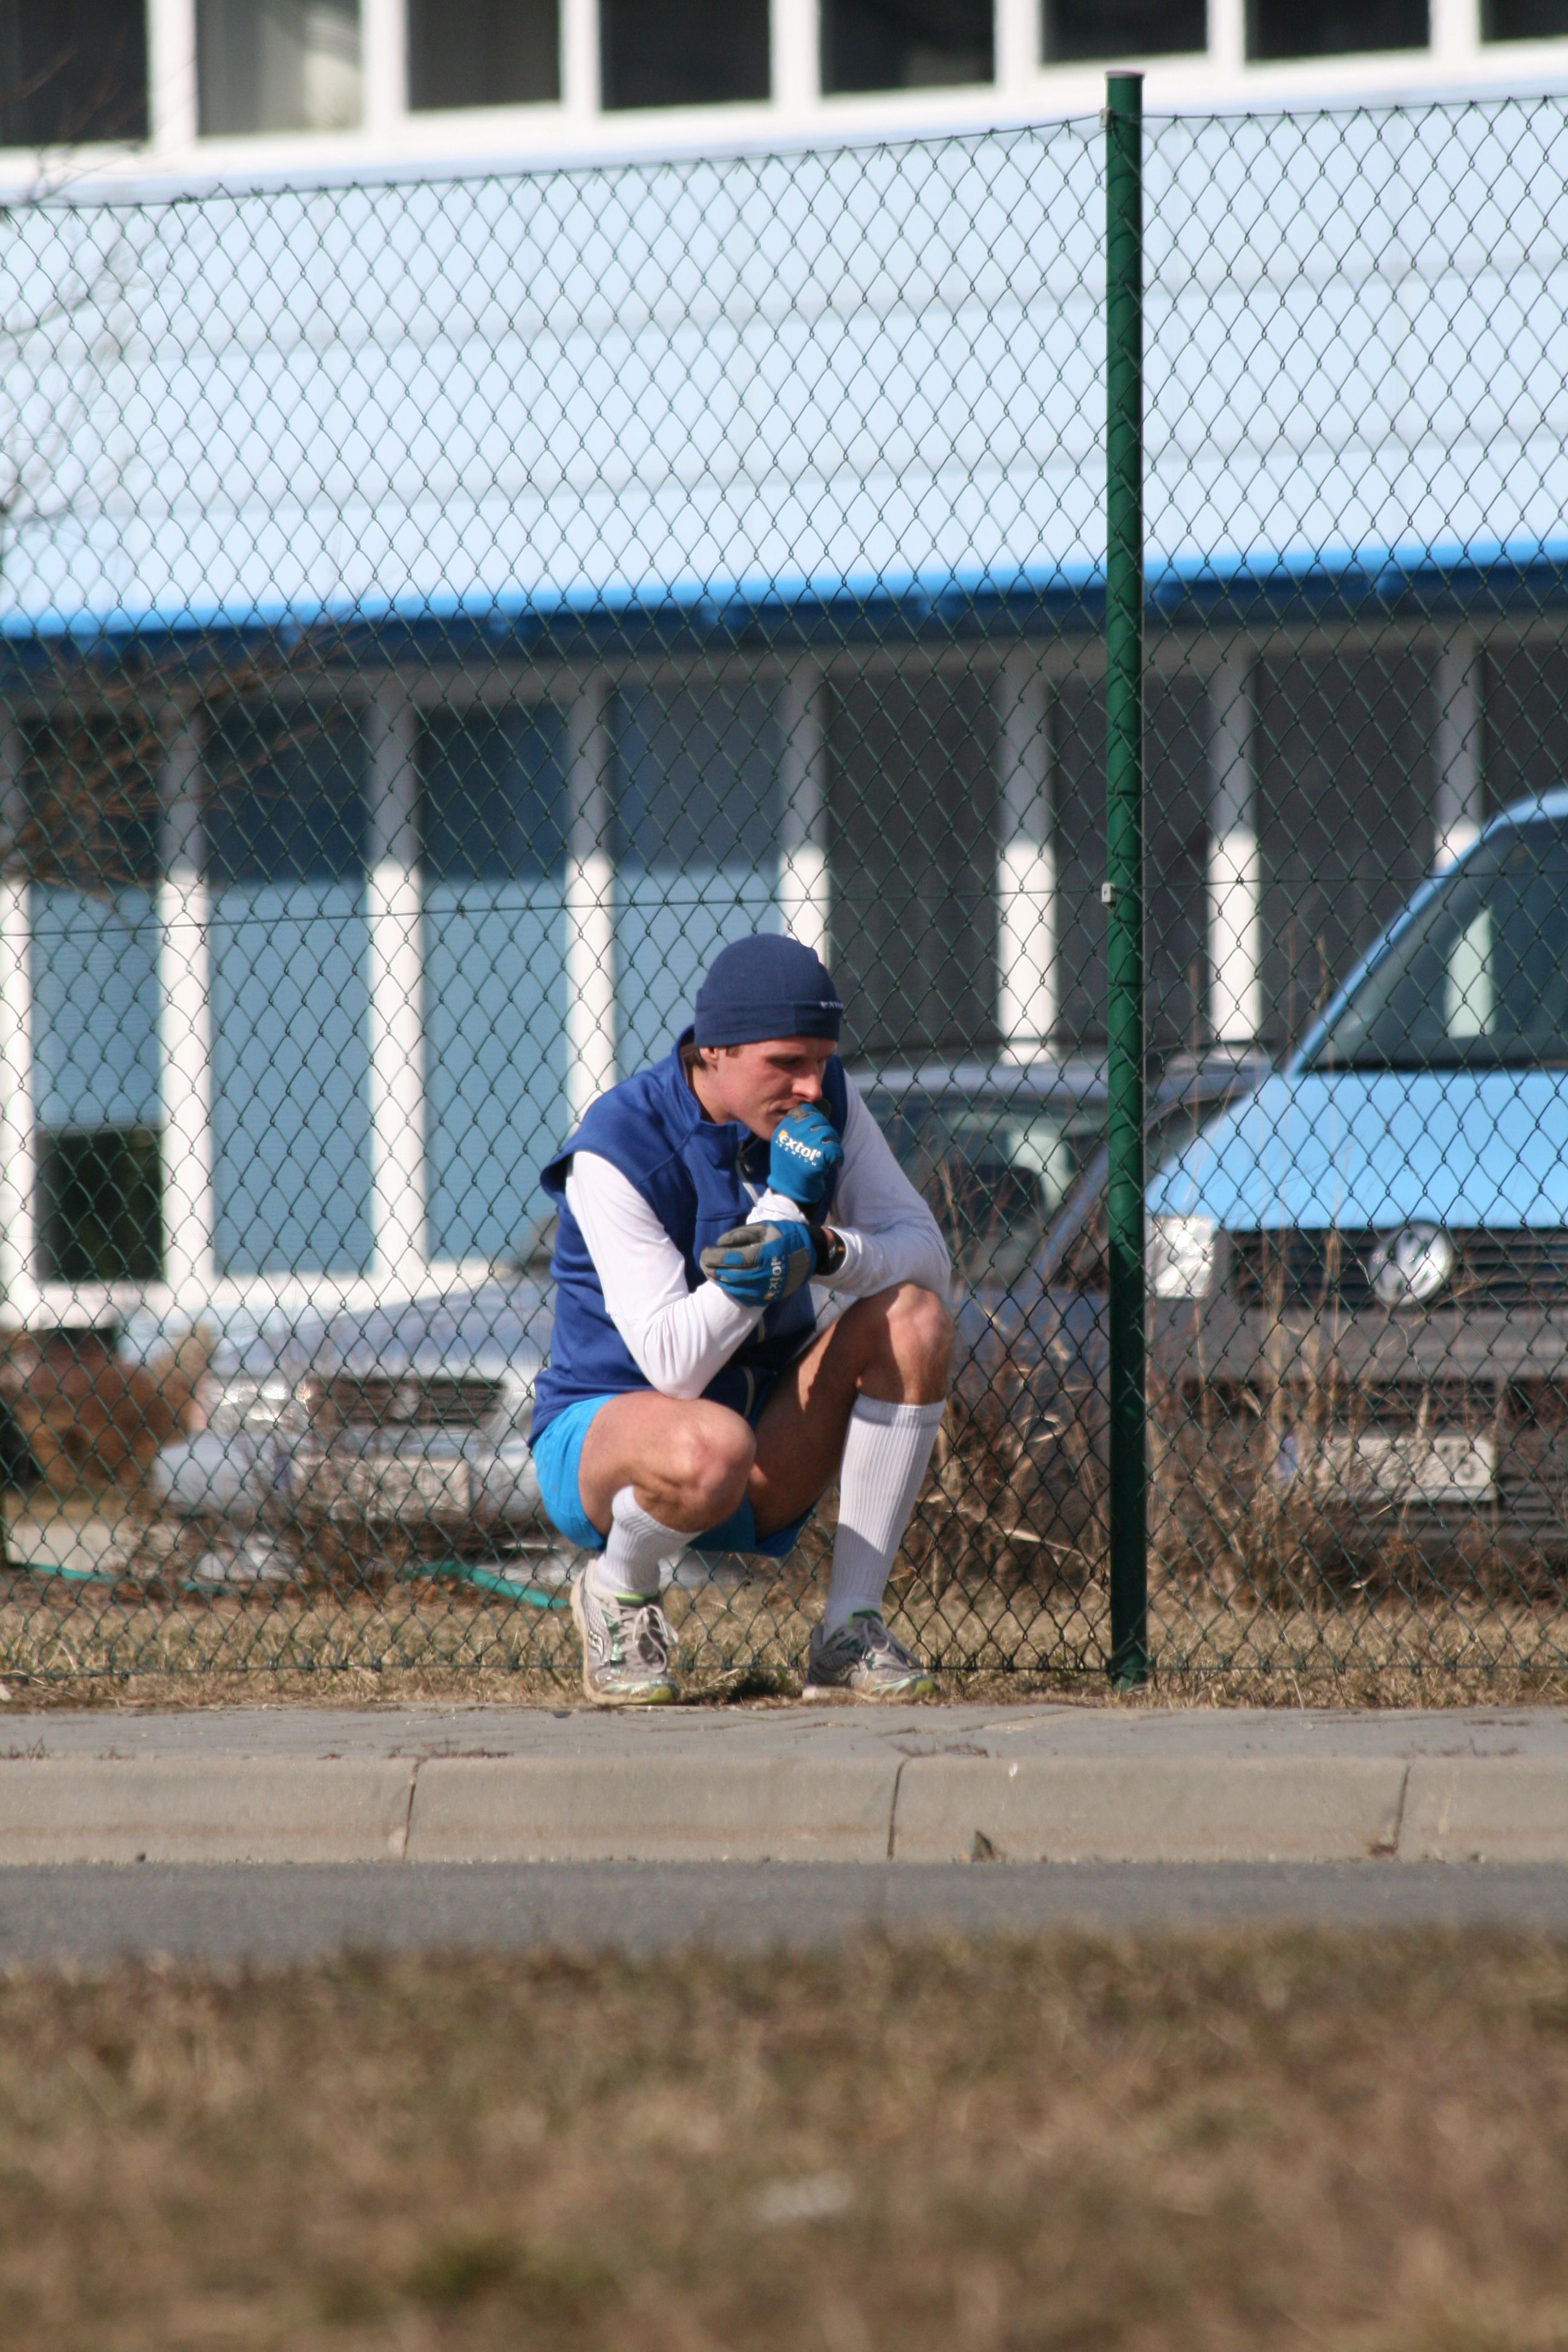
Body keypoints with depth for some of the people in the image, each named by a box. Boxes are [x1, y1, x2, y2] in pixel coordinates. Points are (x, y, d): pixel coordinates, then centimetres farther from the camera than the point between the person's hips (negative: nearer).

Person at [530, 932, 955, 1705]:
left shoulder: (824, 1103, -3)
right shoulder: (617, 1149, -21)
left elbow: (928, 1257, -7)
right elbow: (674, 1366, -27)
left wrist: (823, 1250, -29)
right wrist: (784, 1205, -29)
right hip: (603, 1431, -6)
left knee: (915, 1318, -18)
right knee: (712, 1447, -41)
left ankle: (850, 1627, -13)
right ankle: (616, 1591, -5)